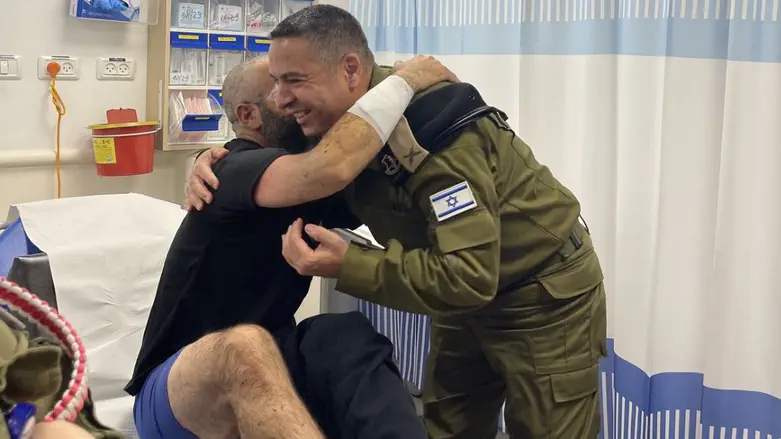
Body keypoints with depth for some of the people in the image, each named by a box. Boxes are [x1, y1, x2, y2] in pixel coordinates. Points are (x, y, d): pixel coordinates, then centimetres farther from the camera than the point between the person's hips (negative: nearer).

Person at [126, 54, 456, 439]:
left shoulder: (301, 186, 11)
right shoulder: (236, 170, -16)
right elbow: (329, 168, -35)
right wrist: (404, 80, -22)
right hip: (174, 387, -7)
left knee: (346, 334, -25)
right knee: (244, 347, -41)